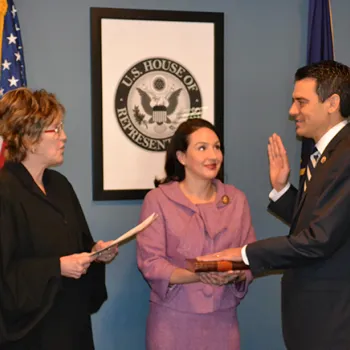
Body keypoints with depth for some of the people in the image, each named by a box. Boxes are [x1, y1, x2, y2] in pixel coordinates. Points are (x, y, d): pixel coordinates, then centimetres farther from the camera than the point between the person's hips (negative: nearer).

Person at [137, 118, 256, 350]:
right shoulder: (158, 199, -5)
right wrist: (198, 276, -23)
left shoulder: (237, 200, 6)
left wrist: (236, 275, -16)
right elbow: (150, 263, -10)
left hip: (222, 320, 3)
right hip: (174, 320, -3)